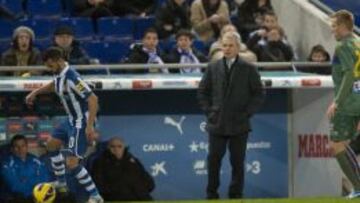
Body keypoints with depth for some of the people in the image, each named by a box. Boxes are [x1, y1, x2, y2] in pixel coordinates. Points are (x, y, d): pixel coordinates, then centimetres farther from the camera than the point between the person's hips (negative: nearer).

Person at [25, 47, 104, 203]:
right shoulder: (59, 74, 0)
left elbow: (93, 99, -33)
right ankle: (61, 183, 42)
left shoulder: (71, 78, -29)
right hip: (72, 120, 10)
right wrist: (35, 92, 25)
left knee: (72, 163, -14)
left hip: (81, 123, -10)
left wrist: (90, 126, -35)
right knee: (52, 144, 27)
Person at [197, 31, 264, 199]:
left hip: (239, 124, -1)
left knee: (237, 162, 2)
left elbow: (258, 94, 4)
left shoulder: (248, 70, 2)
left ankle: (236, 195, 9)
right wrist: (209, 111, 4)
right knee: (213, 160, -1)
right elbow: (202, 92, 14)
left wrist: (247, 113, -3)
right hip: (217, 124, 1)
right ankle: (211, 195, 8)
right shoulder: (213, 68, 7)